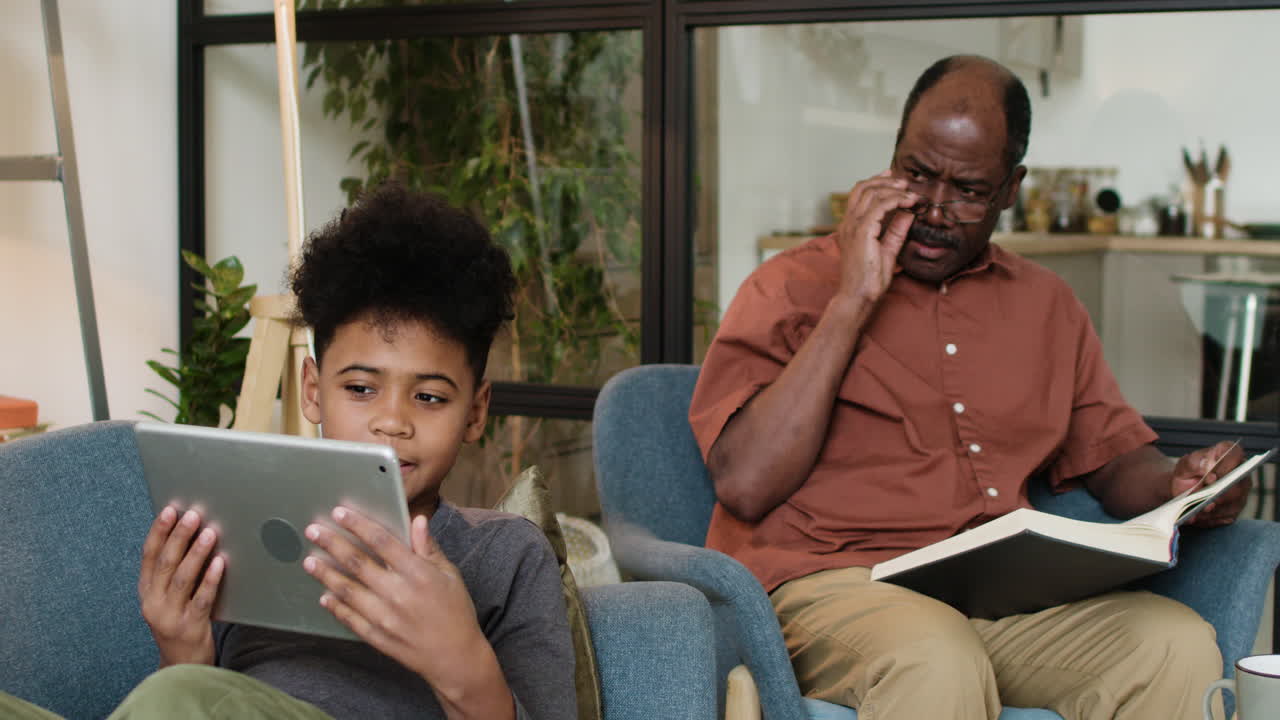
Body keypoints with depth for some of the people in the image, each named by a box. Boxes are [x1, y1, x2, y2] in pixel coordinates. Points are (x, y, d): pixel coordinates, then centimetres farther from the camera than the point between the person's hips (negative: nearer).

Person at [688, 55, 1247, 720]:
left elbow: (1115, 460, 26)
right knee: (940, 662, -38)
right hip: (831, 585, -4)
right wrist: (853, 303, -8)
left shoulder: (1046, 304, 21)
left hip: (1009, 595, 5)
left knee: (1180, 645, -25)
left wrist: (1183, 486, 1)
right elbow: (745, 484, -8)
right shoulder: (793, 286, 5)